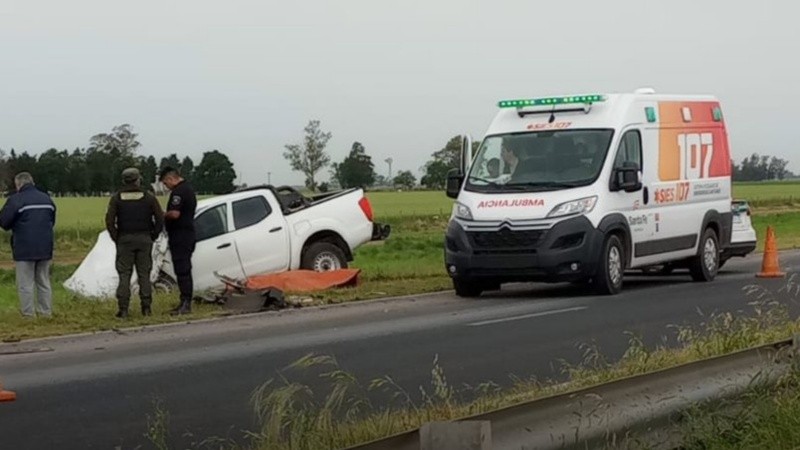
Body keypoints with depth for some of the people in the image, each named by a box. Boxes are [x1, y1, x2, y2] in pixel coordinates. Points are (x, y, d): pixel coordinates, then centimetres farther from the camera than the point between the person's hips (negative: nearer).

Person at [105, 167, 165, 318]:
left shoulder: (116, 198, -1)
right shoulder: (149, 198, 0)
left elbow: (110, 221, -7)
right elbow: (160, 219, -2)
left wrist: (116, 238, 2)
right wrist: (153, 236, 7)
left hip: (124, 240, 0)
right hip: (144, 239, 0)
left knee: (124, 275, 1)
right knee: (144, 274, 6)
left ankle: (123, 309, -4)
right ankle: (146, 307, 5)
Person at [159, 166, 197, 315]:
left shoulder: (178, 191, -15)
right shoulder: (189, 189, 18)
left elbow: (175, 213, -25)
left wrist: (163, 215, -6)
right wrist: (167, 216, 18)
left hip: (180, 236, -10)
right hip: (188, 234, 10)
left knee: (182, 270, -10)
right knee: (185, 270, 12)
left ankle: (186, 304, -12)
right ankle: (185, 302, 16)